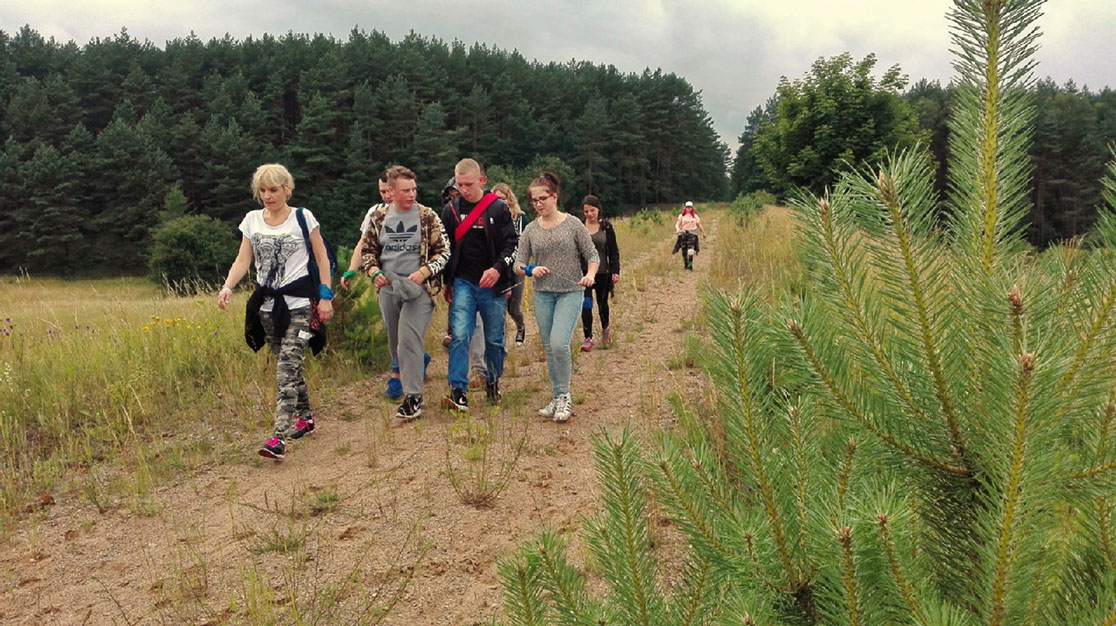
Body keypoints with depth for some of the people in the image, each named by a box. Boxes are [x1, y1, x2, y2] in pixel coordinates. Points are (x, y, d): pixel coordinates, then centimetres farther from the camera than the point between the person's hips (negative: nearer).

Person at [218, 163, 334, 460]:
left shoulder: (302, 217, -3)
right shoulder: (252, 220, 8)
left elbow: (322, 259, 0)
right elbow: (243, 261, 4)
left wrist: (325, 296, -6)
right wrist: (227, 287, -13)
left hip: (297, 304, -5)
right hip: (266, 304, 5)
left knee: (286, 368, -13)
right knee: (289, 365, 12)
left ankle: (279, 437, -19)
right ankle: (305, 417, 31)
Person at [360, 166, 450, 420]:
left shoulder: (428, 217, -2)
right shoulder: (379, 218, 7)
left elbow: (443, 251, 0)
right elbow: (367, 249, 16)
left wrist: (424, 272, -14)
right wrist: (374, 271, -3)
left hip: (418, 287, -4)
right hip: (388, 288, 4)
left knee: (409, 338, -16)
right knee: (395, 343, 12)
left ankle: (413, 397, -12)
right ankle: (409, 382, 32)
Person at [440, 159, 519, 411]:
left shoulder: (499, 208, -3)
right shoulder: (451, 209, 5)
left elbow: (512, 244, -5)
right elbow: (445, 248, 13)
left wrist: (498, 269, -22)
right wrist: (448, 283, 11)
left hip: (492, 285, -1)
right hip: (463, 284, 1)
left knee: (494, 340, 10)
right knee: (460, 336, -12)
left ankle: (493, 382, 31)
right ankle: (459, 392, -11)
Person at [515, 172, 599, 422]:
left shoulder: (573, 224, -2)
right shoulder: (531, 230, 6)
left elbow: (592, 255, 0)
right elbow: (518, 265, 7)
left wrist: (590, 275, -20)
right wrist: (531, 270, -16)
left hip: (570, 293, -4)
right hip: (542, 295, 4)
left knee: (559, 344, -19)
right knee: (549, 349, 9)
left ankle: (565, 396, -1)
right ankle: (558, 398, 22)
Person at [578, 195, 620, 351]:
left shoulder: (606, 227, 0)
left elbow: (613, 251, 2)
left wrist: (615, 271, -5)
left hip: (602, 272, 0)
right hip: (584, 271, 0)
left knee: (602, 303, 13)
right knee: (586, 304, -9)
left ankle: (605, 328, 41)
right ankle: (588, 338, -2)